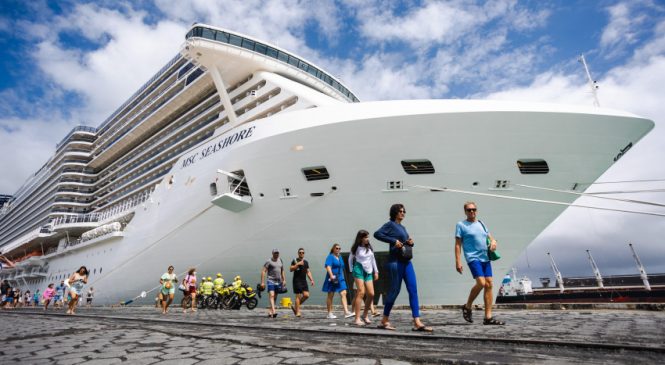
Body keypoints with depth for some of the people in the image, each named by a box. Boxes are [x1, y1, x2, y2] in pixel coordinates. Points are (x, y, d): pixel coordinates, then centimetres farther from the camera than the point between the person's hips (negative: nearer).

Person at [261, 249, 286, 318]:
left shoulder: (280, 260, 13)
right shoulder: (269, 261, -5)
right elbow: (263, 271, -8)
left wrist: (284, 280, 14)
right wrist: (262, 282, -14)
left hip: (278, 282, 6)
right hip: (271, 281, -6)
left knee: (275, 297, 7)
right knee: (271, 296, -18)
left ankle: (270, 311, 17)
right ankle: (273, 311, -26)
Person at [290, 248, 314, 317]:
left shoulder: (306, 262, 16)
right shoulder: (295, 261, 0)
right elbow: (290, 269, -10)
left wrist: (311, 280, 8)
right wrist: (298, 264, -18)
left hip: (304, 281, 5)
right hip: (297, 281, -5)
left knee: (306, 295, -4)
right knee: (298, 296, -6)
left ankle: (295, 307, 14)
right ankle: (297, 312, 3)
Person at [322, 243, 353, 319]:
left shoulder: (340, 257, 15)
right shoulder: (330, 257, -7)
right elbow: (328, 266, -22)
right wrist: (331, 275, -34)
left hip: (340, 279, 6)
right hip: (332, 279, -6)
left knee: (343, 294, -7)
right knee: (330, 296, 4)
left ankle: (346, 312, -12)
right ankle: (329, 313, 12)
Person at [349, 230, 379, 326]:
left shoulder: (369, 248, 10)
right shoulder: (356, 248, -1)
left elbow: (373, 259, 17)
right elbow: (350, 259, 10)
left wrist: (376, 271, 14)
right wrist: (352, 271, 5)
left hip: (368, 271, 5)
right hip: (359, 269, -5)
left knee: (371, 294, -4)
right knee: (361, 292, -15)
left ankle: (365, 315, 17)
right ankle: (357, 318, -13)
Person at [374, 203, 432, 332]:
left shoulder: (402, 227, 19)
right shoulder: (390, 224, -3)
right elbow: (377, 234, -17)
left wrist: (411, 243, 4)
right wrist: (394, 241, -19)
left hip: (407, 262, 8)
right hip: (395, 262, -8)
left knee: (413, 290, 0)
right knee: (395, 290, -1)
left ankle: (417, 323, -1)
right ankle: (384, 321, 13)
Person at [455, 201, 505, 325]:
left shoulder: (481, 223, 18)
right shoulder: (461, 225, 1)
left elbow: (490, 237, 22)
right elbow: (458, 245, -3)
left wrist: (493, 241, -3)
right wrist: (458, 262, -10)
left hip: (485, 258, 6)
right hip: (473, 258, -6)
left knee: (489, 284, 2)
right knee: (481, 283, -19)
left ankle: (488, 317, 9)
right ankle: (467, 306, 5)